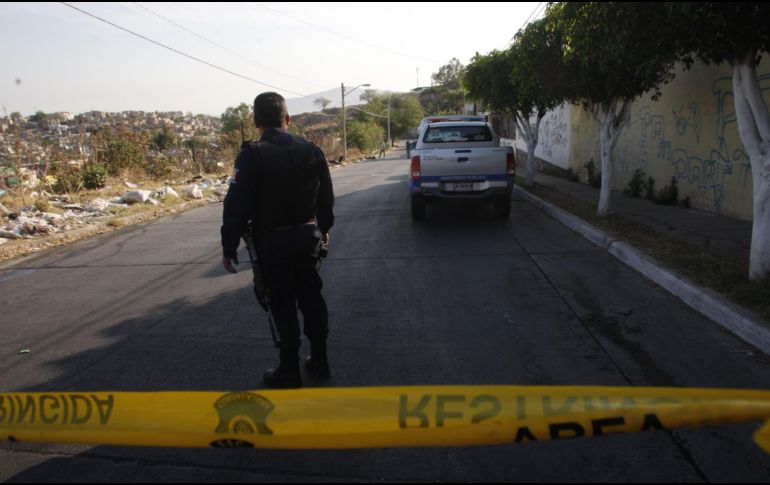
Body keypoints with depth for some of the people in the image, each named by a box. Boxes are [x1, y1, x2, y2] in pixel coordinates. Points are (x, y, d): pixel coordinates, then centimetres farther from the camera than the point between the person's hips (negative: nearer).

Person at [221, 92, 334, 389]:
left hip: (272, 242, -4)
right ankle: (319, 362, 25)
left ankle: (289, 372, 13)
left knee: (283, 305, 4)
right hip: (307, 236, 5)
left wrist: (229, 247, -8)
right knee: (311, 298, 15)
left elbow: (237, 205, -16)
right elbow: (326, 197, 10)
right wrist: (324, 227, 25)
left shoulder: (251, 156, -14)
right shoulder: (311, 151, 1)